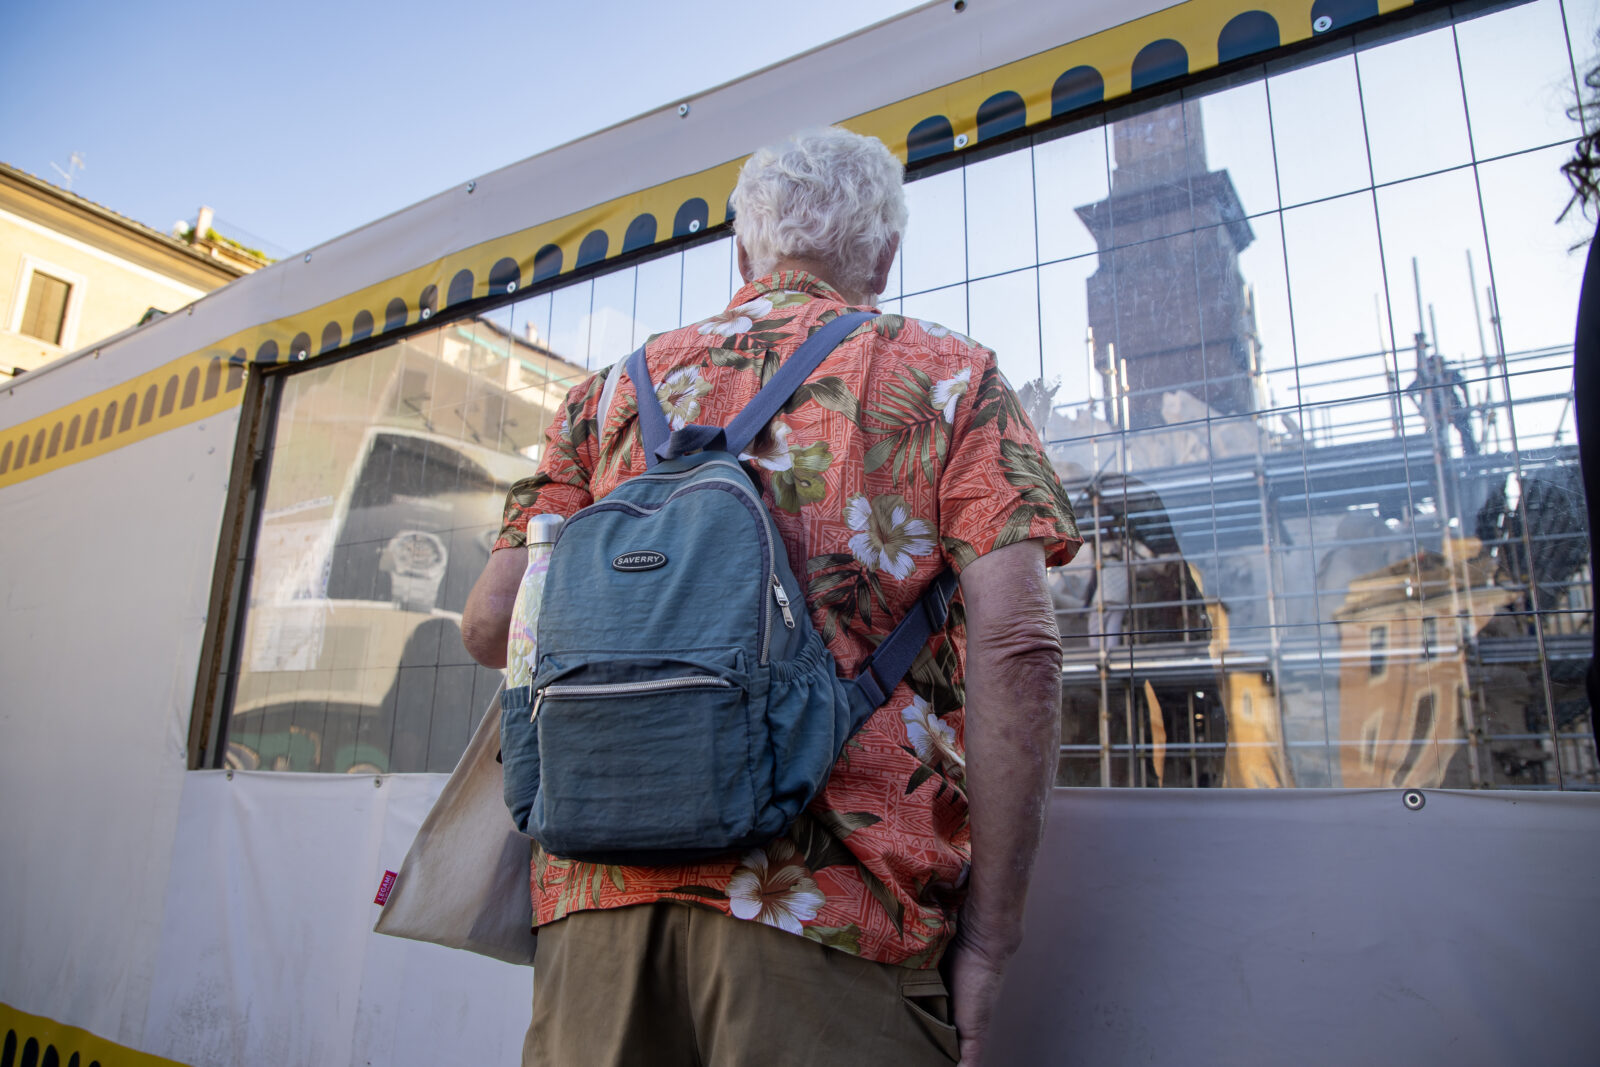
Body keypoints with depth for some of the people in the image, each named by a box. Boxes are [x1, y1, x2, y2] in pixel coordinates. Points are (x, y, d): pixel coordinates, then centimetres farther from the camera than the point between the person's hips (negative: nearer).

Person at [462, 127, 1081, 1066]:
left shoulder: (618, 387, 15)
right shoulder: (950, 375, 8)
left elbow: (491, 626, 10)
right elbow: (1016, 645, -6)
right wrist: (990, 932, -2)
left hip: (601, 886, 4)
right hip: (831, 895, -2)